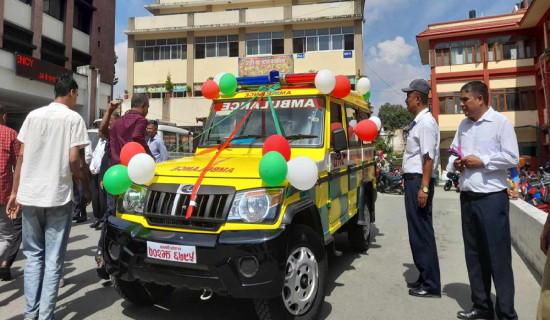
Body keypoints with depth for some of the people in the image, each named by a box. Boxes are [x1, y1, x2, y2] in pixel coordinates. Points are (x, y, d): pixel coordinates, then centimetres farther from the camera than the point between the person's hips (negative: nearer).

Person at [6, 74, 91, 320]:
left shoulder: (33, 115, 9)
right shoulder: (74, 118, -3)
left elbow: (21, 156, 6)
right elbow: (73, 159, -10)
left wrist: (15, 192, 11)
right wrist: (85, 186, 4)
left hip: (29, 195, 4)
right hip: (58, 196, -4)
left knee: (33, 255, 15)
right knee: (53, 259, 3)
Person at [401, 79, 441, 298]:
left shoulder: (426, 122, -14)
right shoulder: (418, 122, 16)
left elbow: (429, 157, -20)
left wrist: (424, 188, -24)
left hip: (419, 180, -10)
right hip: (413, 179, 10)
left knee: (422, 232, -3)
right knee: (417, 231, 15)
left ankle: (430, 285, 8)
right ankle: (425, 278, 28)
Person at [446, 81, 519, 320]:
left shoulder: (500, 122, -5)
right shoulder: (464, 125, 15)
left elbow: (512, 157, -11)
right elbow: (452, 151, 21)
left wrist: (482, 161, -15)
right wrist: (454, 163, 1)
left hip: (492, 198, -7)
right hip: (467, 197, 7)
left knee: (498, 255, 0)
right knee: (474, 254, 13)